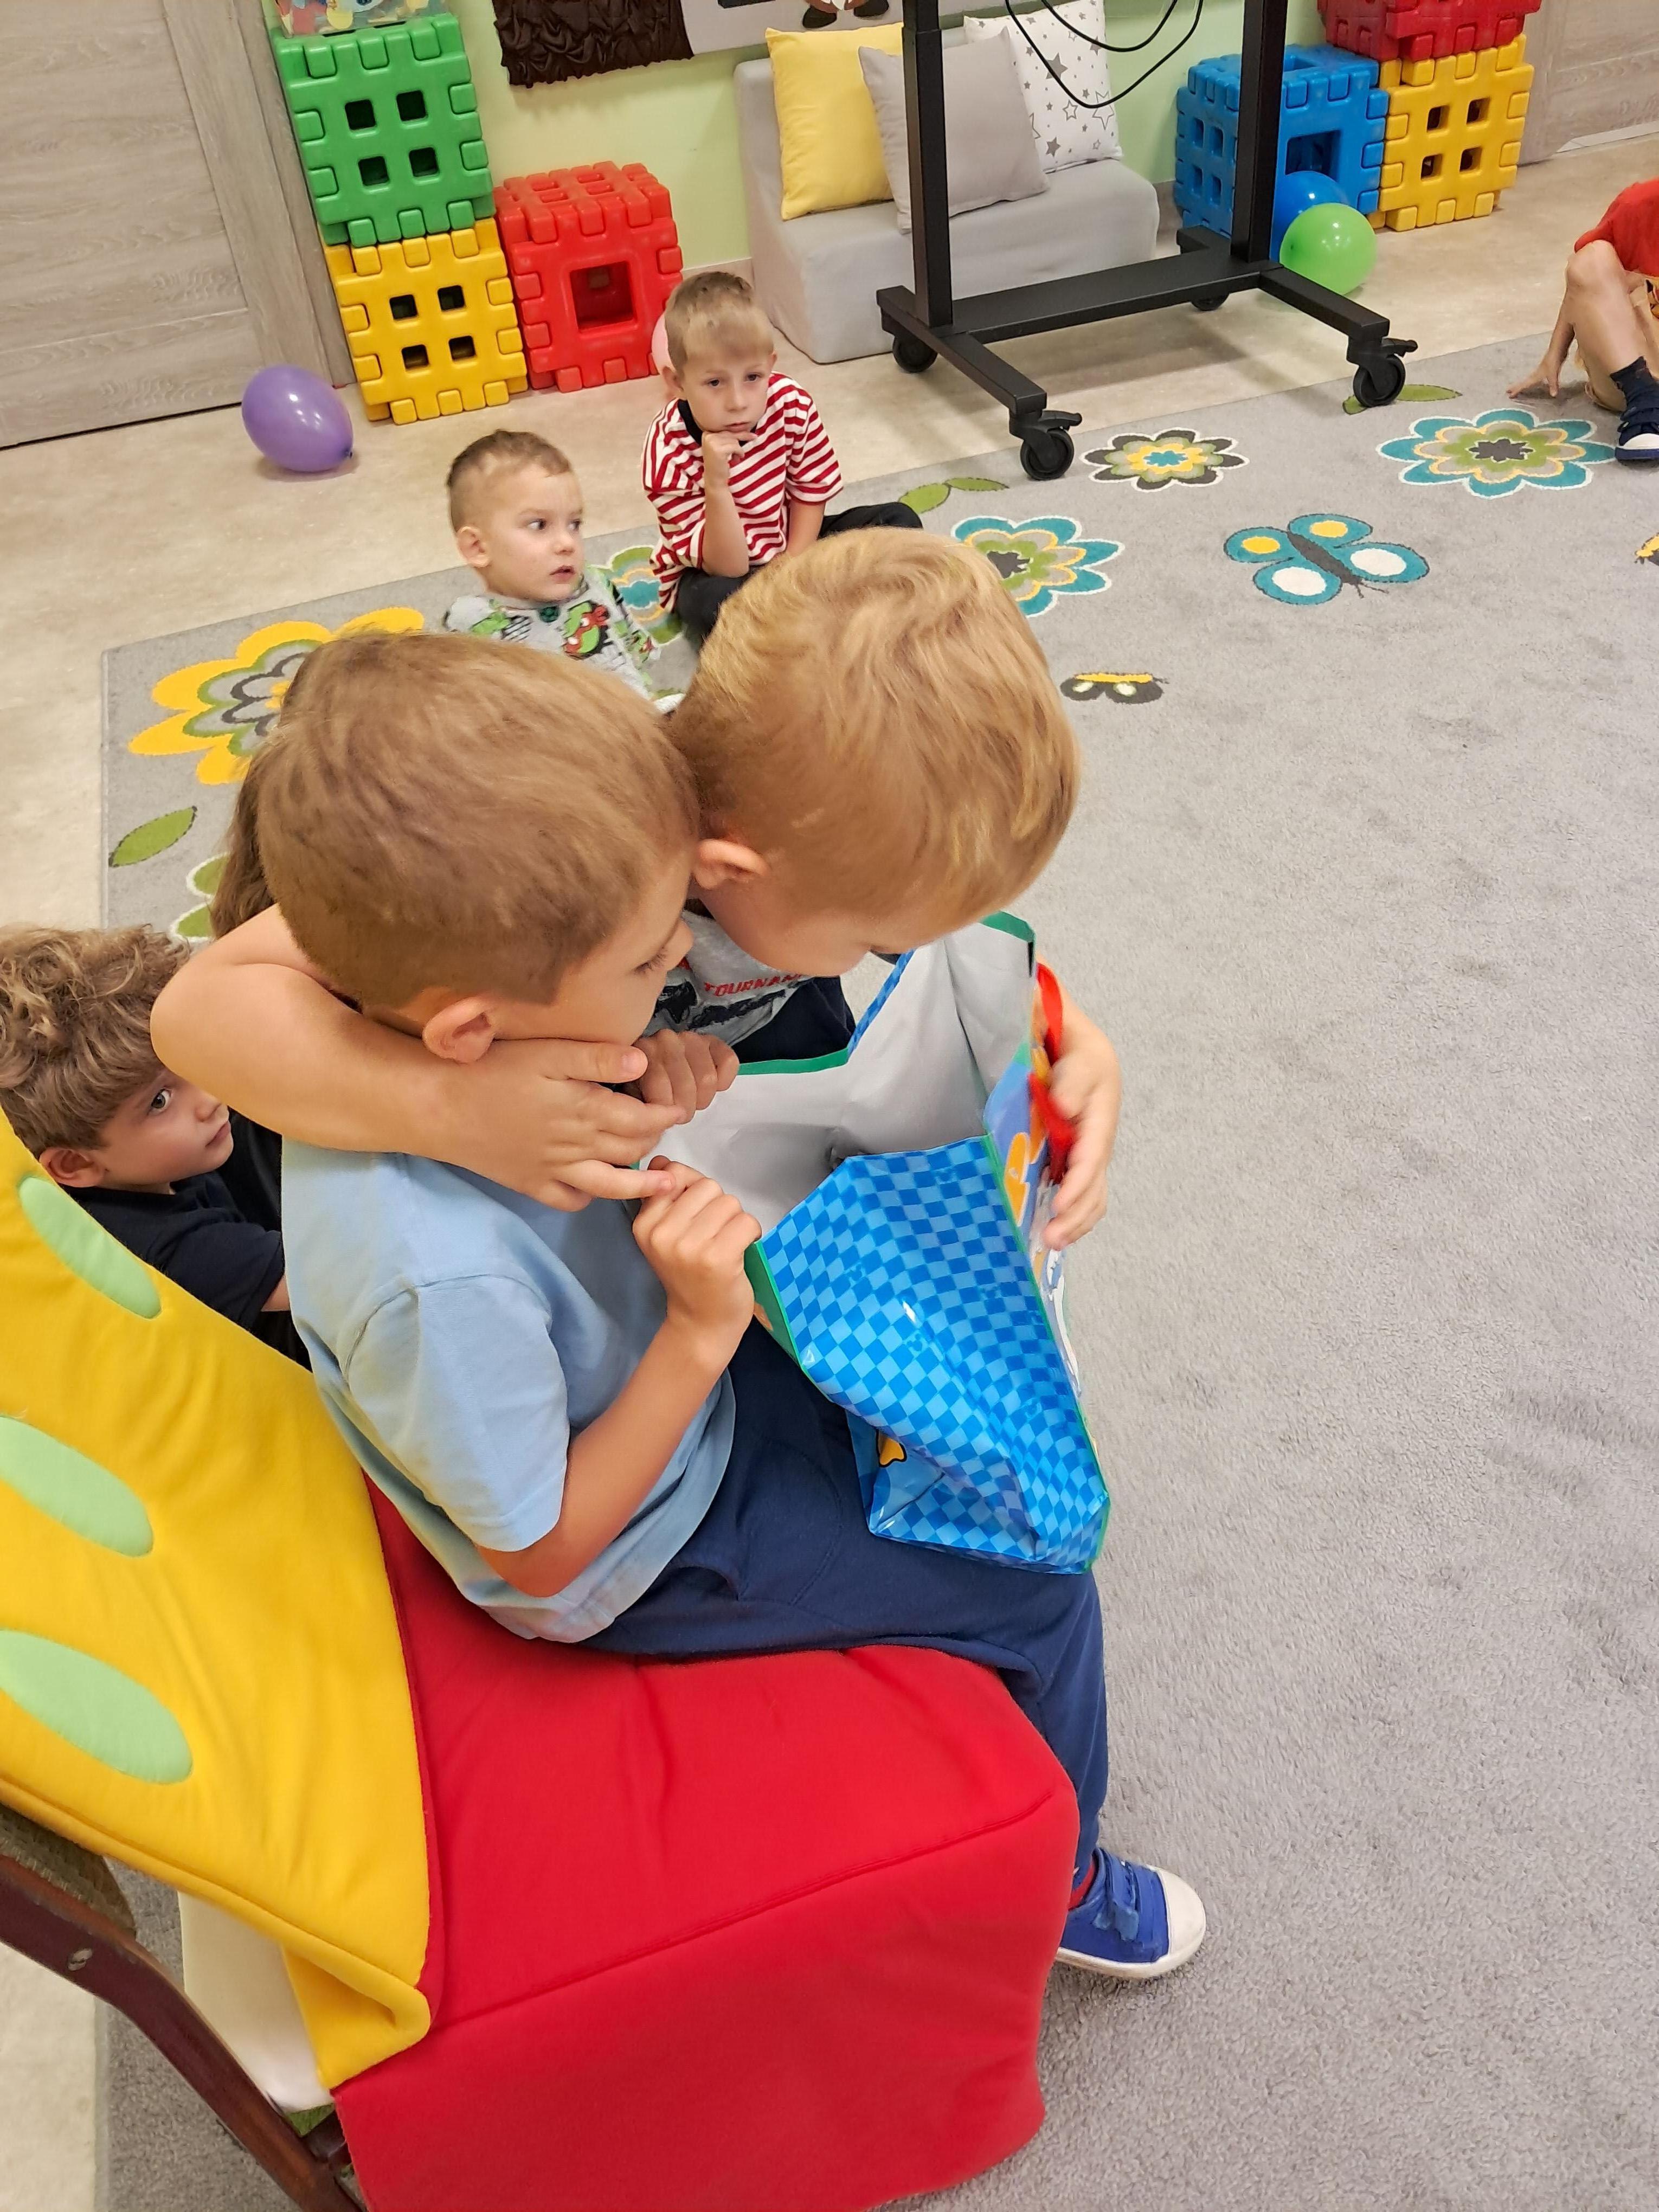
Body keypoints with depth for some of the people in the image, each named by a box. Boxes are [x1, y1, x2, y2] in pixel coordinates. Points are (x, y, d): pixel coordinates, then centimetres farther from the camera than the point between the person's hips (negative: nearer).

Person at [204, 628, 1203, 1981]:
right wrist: (704, 1332, -32)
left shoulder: (400, 987, -25)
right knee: (1042, 1598, 0)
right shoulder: (438, 1276, -42)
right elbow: (543, 1553, -25)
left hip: (669, 1384, 7)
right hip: (641, 1555, -7)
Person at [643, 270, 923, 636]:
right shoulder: (669, 457, -27)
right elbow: (727, 568, -29)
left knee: (901, 521, -8)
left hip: (792, 549, 5)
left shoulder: (790, 403, -18)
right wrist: (716, 485, -43)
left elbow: (811, 493, -3)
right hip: (714, 572, -5)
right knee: (712, 603, -40)